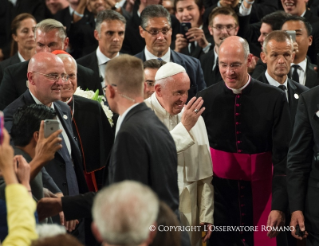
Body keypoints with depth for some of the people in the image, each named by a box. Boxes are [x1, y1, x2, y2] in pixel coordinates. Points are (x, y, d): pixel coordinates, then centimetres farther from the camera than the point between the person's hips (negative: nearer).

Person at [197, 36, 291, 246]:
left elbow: (282, 157, -5)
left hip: (260, 196, -1)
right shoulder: (205, 99, -2)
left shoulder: (274, 99, -5)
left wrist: (279, 205, -12)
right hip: (220, 196, 1)